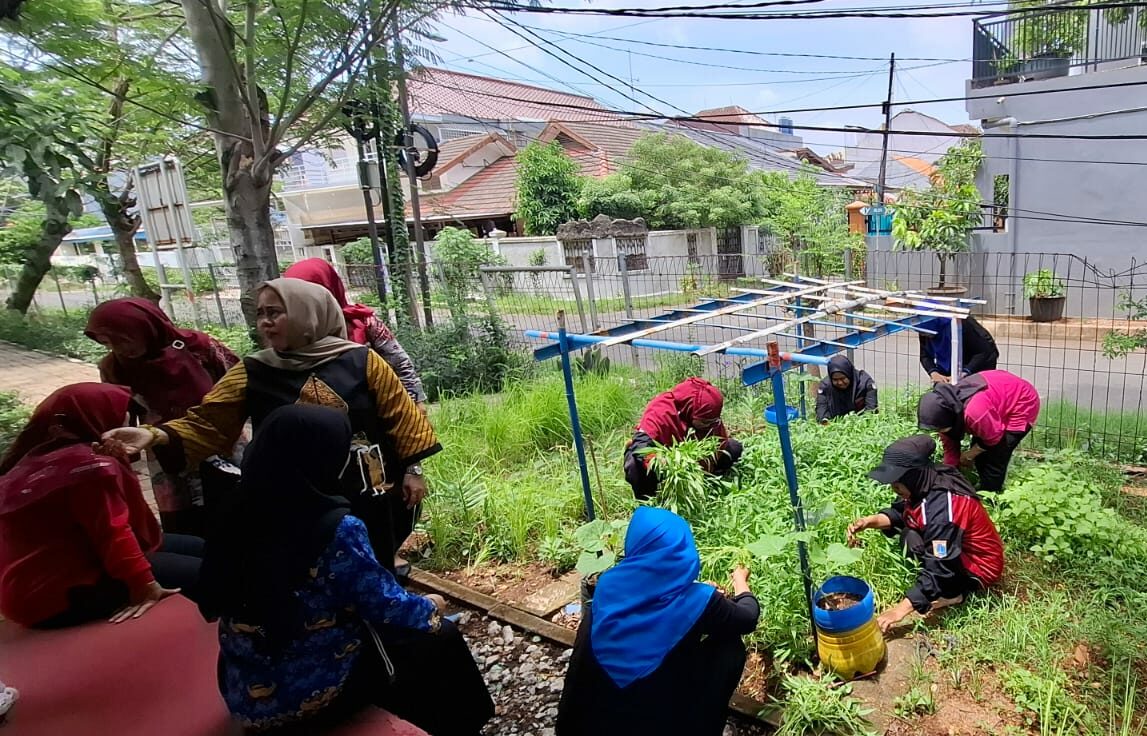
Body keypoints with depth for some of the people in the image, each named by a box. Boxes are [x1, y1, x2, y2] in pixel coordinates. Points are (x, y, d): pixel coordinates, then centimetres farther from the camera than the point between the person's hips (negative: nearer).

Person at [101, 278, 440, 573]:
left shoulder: (361, 361, -9)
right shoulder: (252, 374, -3)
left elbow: (402, 415, -4)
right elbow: (206, 423, -3)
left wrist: (412, 469, -3)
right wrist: (155, 436, -20)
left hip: (369, 496, -1)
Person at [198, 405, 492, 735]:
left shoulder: (238, 519, -7)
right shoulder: (336, 529, -26)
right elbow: (386, 608, -16)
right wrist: (430, 606, 6)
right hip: (311, 694, -7)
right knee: (440, 638, 11)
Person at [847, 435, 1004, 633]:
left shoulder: (941, 507, -34)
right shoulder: (926, 483, -10)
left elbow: (940, 568, -34)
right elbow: (898, 513, 3)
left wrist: (900, 609, -33)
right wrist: (870, 521, -19)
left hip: (979, 567, -9)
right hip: (957, 548, 9)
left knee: (912, 539, -24)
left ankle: (951, 592, -6)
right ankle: (946, 586, 2)